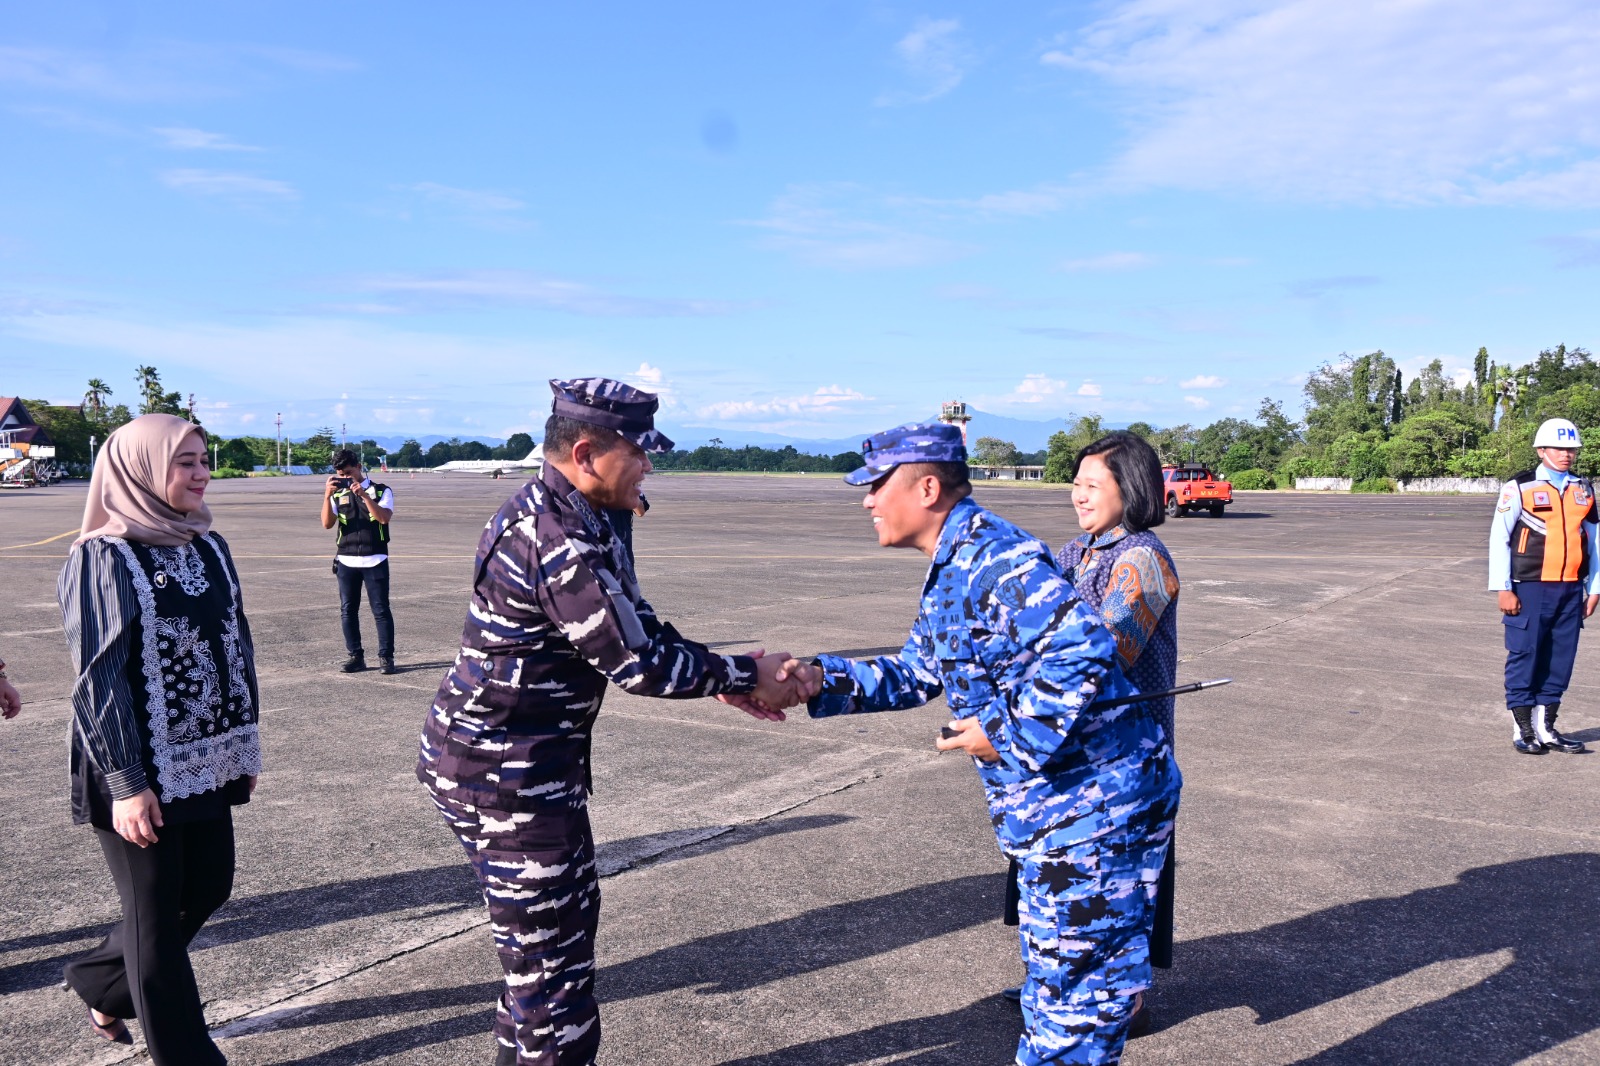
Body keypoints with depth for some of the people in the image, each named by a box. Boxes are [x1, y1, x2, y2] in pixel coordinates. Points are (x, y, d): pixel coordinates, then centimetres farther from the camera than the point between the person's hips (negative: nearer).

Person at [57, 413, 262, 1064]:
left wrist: (244, 744, 12)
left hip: (204, 760, 7)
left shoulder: (208, 549, 5)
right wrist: (125, 783, -17)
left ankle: (100, 984, 42)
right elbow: (98, 677, -16)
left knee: (208, 888, 16)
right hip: (141, 770, -7)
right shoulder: (102, 559, -13)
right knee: (156, 912, 7)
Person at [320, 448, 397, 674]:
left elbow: (384, 518, -16)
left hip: (375, 561, -3)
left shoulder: (381, 491, 1)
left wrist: (364, 495, -23)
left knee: (381, 610, -3)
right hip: (346, 561, 3)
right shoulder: (338, 494, 9)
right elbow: (327, 524, -3)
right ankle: (356, 656, 13)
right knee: (348, 611, 5)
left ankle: (386, 656, 1)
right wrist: (327, 495, -13)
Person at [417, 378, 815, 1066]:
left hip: (524, 761, 11)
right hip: (505, 773, -11)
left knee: (564, 919, 24)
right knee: (551, 953, 2)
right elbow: (638, 663, -23)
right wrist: (748, 676, -10)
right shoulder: (560, 543, -26)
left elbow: (639, 629, 10)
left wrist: (727, 681, 1)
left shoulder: (570, 519, 7)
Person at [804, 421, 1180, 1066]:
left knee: (1075, 971, 3)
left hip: (1095, 802, -10)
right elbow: (916, 674, 16)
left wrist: (1008, 734, -22)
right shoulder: (951, 571, 13)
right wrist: (820, 681, 5)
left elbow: (1083, 652, -31)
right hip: (1056, 807, 10)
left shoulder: (996, 558, -22)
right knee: (1055, 963, 23)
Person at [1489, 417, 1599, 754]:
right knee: (1524, 657, -1)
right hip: (1530, 588, -4)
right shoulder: (1520, 488, -2)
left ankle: (1545, 727, 18)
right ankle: (1523, 730, 10)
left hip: (1571, 589, 5)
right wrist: (1503, 588, -8)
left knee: (1561, 659, 7)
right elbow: (1498, 538, -4)